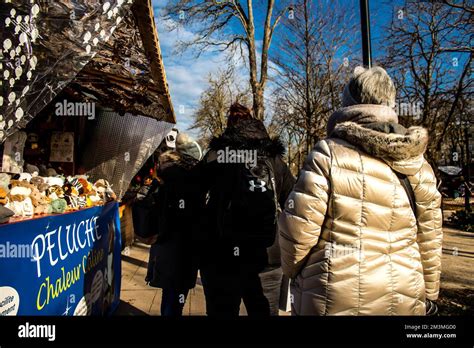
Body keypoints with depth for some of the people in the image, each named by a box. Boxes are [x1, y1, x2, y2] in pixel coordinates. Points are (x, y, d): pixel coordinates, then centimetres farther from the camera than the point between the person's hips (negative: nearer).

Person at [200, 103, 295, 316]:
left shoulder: (214, 155, 1)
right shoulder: (272, 157, 1)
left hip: (218, 253, 0)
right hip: (262, 254, 1)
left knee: (221, 310, 14)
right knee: (260, 309, 17)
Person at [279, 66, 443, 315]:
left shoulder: (328, 153, -14)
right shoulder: (417, 162, 0)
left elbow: (298, 227, -15)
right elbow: (429, 237, 6)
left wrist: (293, 270, 5)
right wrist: (428, 292, 20)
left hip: (334, 299, -4)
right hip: (404, 300, 5)